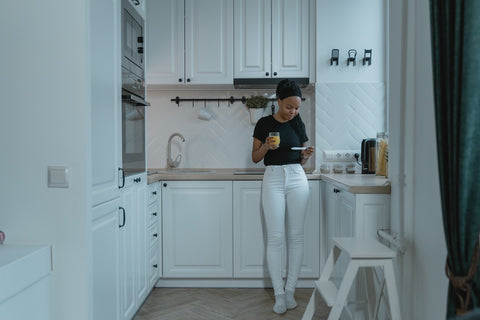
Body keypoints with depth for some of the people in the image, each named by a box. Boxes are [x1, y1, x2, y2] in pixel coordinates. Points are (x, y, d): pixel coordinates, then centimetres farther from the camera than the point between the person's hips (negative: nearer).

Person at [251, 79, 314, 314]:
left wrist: (307, 155, -7)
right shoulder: (264, 124, 2)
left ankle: (290, 290, 15)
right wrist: (266, 146, -15)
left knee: (295, 236, 3)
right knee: (275, 238, -4)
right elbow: (255, 157, 4)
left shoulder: (299, 125, 9)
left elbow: (301, 161, 15)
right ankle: (279, 293, 7)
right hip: (273, 178, -2)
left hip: (297, 178, 2)